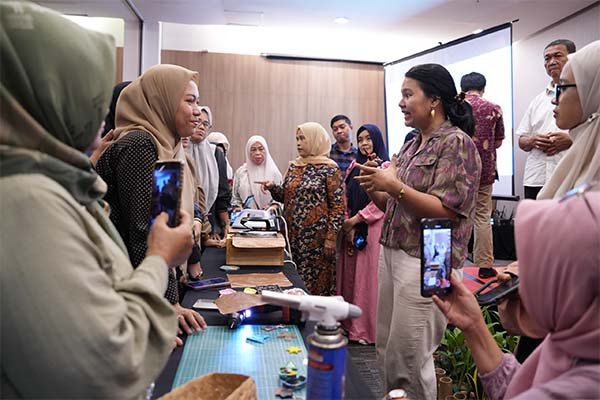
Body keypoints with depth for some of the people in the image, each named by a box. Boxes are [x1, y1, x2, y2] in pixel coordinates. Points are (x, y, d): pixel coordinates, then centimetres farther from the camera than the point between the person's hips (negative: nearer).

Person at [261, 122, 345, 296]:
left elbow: (338, 206, -9)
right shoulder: (294, 166, 11)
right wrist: (273, 187, -2)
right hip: (293, 234, 6)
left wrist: (331, 237, -13)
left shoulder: (329, 169, -7)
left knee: (317, 283, 2)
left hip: (317, 236, -6)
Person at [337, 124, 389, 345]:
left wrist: (355, 220, -11)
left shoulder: (385, 167, -5)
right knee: (349, 275, 9)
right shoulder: (354, 166, 13)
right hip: (350, 229, 6)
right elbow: (345, 197, 10)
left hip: (372, 229, -6)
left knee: (367, 276, 0)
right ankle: (349, 323, 20)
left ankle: (366, 328, 12)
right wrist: (347, 225, -3)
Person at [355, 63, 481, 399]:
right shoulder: (413, 145, 14)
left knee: (408, 362, 1)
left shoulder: (456, 143, -10)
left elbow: (447, 210, -18)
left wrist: (394, 186, -21)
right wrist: (375, 188, -1)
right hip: (392, 252, 8)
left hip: (426, 261, -8)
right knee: (386, 352, 17)